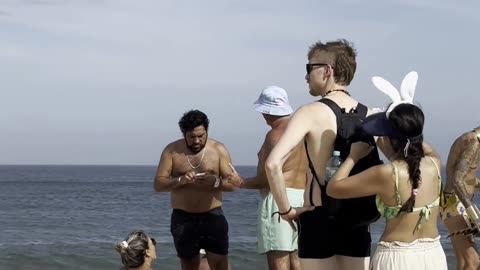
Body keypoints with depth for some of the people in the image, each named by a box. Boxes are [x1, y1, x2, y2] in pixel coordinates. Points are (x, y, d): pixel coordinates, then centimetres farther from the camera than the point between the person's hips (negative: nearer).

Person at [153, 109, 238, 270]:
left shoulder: (219, 150, -1)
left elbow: (233, 184, -3)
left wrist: (216, 181, -25)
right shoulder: (172, 150, -1)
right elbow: (158, 184, -5)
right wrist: (180, 180, -24)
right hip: (183, 218, 1)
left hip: (213, 216, -1)